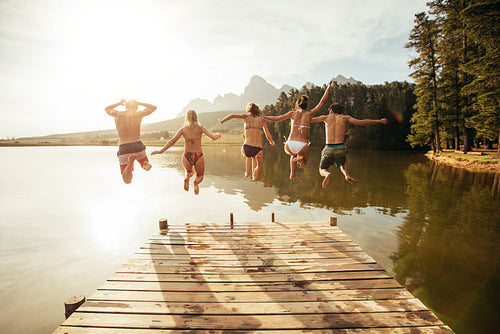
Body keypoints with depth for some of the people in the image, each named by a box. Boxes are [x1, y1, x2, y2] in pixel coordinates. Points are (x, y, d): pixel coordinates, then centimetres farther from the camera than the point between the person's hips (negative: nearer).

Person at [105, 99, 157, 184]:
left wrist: (119, 103, 32)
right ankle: (146, 164, -10)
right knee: (147, 166, 29)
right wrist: (138, 103, 21)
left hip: (123, 149, 1)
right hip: (138, 146, -1)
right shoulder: (138, 114, 2)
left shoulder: (117, 114, 8)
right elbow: (153, 107, 17)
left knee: (127, 181, 5)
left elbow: (107, 109, 33)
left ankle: (130, 162, -26)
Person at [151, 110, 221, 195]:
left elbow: (172, 141, -8)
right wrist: (217, 135, 18)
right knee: (200, 176, 23)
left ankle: (187, 177, -3)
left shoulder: (183, 129, 0)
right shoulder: (200, 128, -2)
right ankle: (196, 181, -15)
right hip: (198, 157, -1)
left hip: (187, 156, 2)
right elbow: (213, 138, -5)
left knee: (189, 171, 34)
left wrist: (161, 151, -6)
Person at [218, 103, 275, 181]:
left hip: (246, 149, 2)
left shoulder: (246, 117, 10)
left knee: (249, 156, 38)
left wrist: (222, 120, 13)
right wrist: (272, 142, 38)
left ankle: (247, 173, 47)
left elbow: (233, 115, -5)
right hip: (258, 150, -1)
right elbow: (268, 136, 16)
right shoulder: (262, 120, 14)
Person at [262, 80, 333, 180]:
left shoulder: (293, 113, 7)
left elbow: (276, 119, 7)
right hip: (302, 146, -2)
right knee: (304, 163, 28)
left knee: (293, 154, 39)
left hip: (290, 145, 2)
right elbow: (322, 102, 16)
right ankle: (300, 158, -9)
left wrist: (262, 117, 20)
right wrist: (328, 88, 27)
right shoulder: (309, 113, 7)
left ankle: (292, 175, 25)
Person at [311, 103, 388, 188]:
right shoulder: (345, 117, 11)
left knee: (322, 171, 18)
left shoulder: (326, 117, 10)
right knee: (342, 165, 32)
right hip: (340, 148, 1)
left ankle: (327, 174, -19)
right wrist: (380, 121, 19)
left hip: (328, 149, -1)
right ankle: (347, 176, -2)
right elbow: (363, 123, 8)